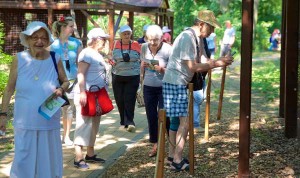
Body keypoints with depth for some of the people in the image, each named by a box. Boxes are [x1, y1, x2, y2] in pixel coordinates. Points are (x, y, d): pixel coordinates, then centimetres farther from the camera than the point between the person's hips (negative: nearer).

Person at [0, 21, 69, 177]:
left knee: (48, 159, 10)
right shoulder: (19, 59, -5)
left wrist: (61, 89, -12)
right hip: (24, 122, -1)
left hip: (49, 122, 1)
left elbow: (65, 82, 11)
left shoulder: (55, 60, -2)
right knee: (23, 160, 4)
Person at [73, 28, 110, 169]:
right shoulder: (87, 53, -12)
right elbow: (81, 74, -20)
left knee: (93, 124, 13)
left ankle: (90, 154, 22)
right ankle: (78, 158, -9)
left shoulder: (97, 54, 16)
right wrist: (82, 93, -28)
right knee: (84, 124, -10)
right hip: (87, 94, -10)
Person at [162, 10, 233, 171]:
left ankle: (172, 155, 25)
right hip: (174, 83, -10)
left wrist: (219, 61, -7)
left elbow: (203, 61, 10)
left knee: (176, 120, 15)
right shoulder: (186, 38, -20)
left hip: (180, 84, 10)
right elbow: (192, 67, -23)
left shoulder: (197, 39, 11)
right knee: (184, 121, -11)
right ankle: (177, 161, -6)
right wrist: (217, 64, -19)